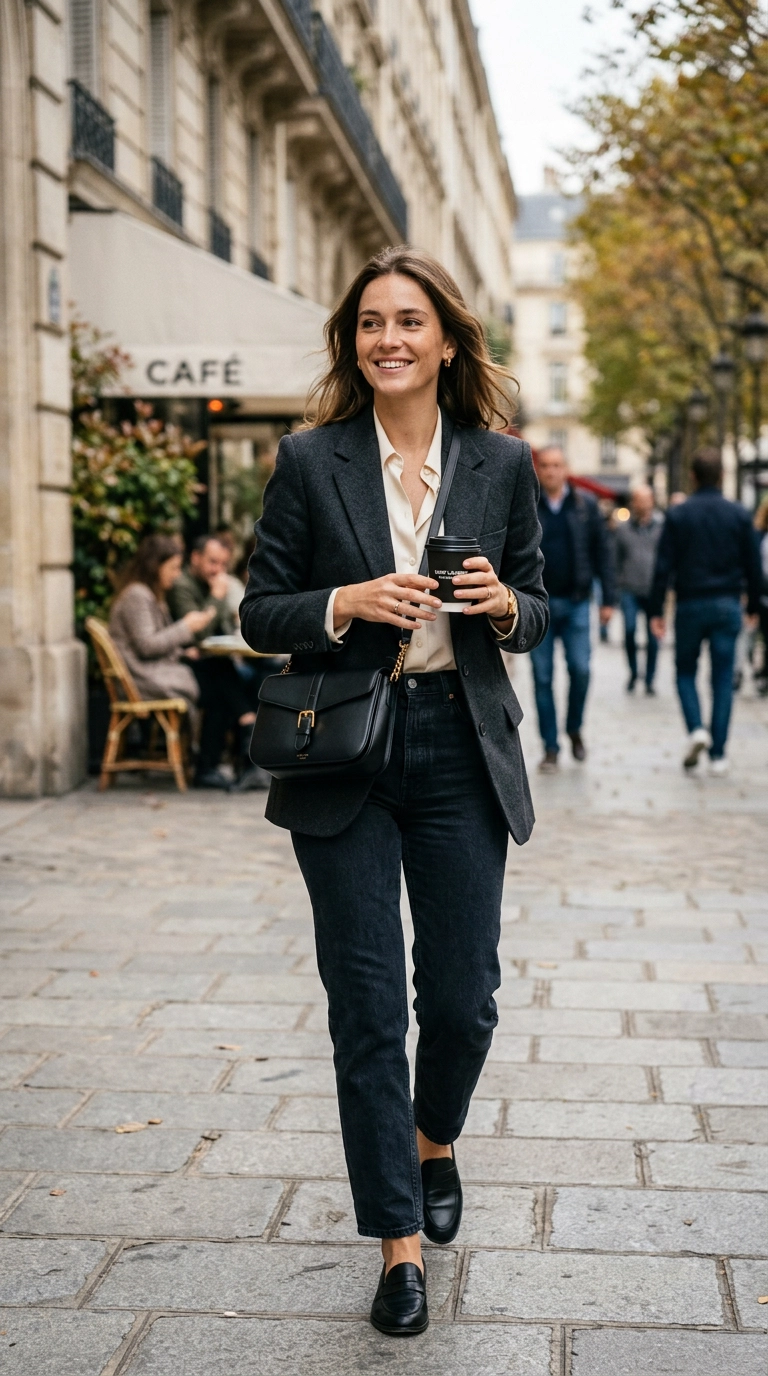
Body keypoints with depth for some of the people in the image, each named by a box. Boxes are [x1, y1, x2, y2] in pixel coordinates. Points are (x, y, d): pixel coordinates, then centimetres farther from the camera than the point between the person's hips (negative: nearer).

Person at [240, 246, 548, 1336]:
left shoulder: (502, 465, 5)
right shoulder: (310, 463, 0)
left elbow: (539, 610, 12)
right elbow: (259, 612, 1)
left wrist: (503, 604, -11)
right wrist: (347, 604, -17)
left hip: (463, 753, 1)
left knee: (462, 997, 5)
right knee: (366, 1004, 1)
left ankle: (434, 1144, 39)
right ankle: (401, 1240, 14)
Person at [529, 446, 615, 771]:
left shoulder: (585, 505, 4)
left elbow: (601, 552, 5)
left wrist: (608, 598, 1)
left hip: (575, 602, 0)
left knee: (580, 669, -6)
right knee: (542, 677, 2)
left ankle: (574, 729, 20)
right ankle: (550, 747, 10)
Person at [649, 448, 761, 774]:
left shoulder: (678, 515, -4)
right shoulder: (738, 515, 2)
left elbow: (664, 567, -6)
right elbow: (752, 565, 6)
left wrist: (656, 610, -1)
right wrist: (753, 606, 17)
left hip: (690, 605, -1)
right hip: (727, 606, 1)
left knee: (685, 672, 14)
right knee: (723, 679, 5)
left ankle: (697, 729, -10)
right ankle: (718, 754, 3)